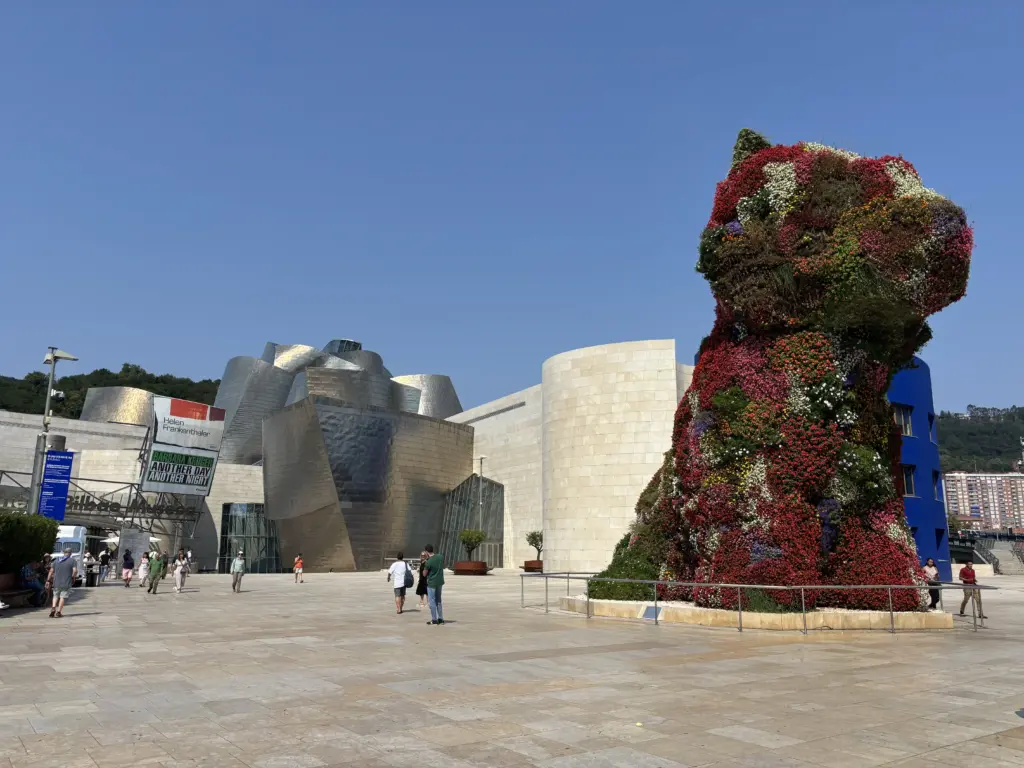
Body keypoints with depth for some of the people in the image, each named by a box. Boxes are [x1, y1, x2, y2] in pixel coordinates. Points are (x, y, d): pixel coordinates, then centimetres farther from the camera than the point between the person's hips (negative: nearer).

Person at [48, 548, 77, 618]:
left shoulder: (57, 560, 10)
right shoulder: (72, 560, -2)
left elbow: (51, 571, 7)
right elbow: (75, 571, -14)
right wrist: (73, 578, 3)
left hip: (57, 583, 3)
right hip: (66, 583, -3)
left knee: (56, 596, 19)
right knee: (63, 597, 3)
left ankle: (53, 608, -2)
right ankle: (58, 612, 1)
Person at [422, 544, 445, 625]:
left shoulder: (428, 562, -21)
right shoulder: (440, 557, -3)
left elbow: (424, 574, -8)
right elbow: (443, 567, 14)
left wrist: (425, 563, 2)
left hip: (431, 583, -7)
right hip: (440, 582, 7)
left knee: (432, 601, 4)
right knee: (438, 600, 16)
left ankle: (434, 619, 8)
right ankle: (440, 618, 19)